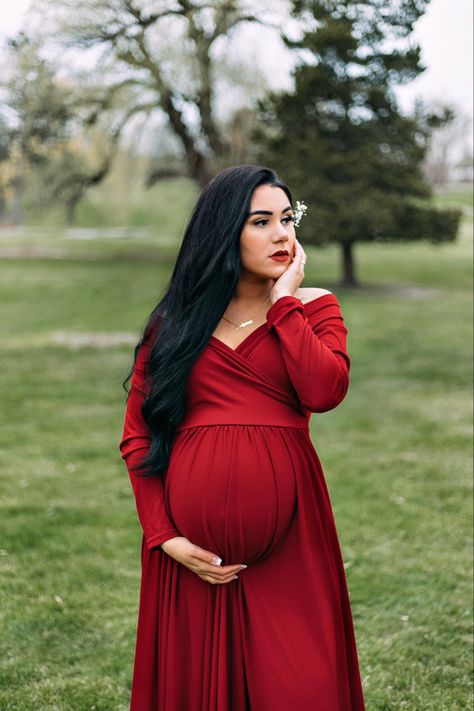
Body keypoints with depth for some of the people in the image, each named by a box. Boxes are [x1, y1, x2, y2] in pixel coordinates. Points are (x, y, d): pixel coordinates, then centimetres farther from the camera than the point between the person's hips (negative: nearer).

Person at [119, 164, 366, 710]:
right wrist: (163, 536, -7)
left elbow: (325, 391, -13)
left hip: (285, 529, 0)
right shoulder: (174, 321, 7)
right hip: (194, 544, 1)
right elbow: (137, 437, 4)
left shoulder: (312, 306, 8)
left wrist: (283, 300, -5)